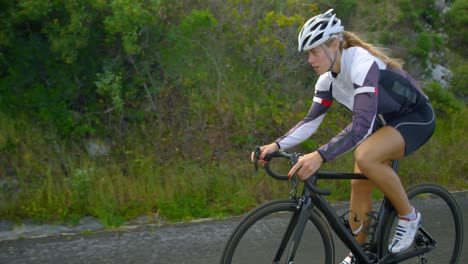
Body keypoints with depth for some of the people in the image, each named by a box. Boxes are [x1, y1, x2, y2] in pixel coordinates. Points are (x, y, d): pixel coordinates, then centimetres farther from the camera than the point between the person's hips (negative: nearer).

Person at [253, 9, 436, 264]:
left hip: (416, 117, -8)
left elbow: (361, 126, -41)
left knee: (365, 156, -33)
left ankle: (408, 216, -10)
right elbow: (311, 121, 1)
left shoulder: (361, 64, -32)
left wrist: (320, 156, -50)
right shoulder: (328, 80, -6)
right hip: (384, 121, 8)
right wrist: (277, 145, -13)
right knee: (359, 186, 1)